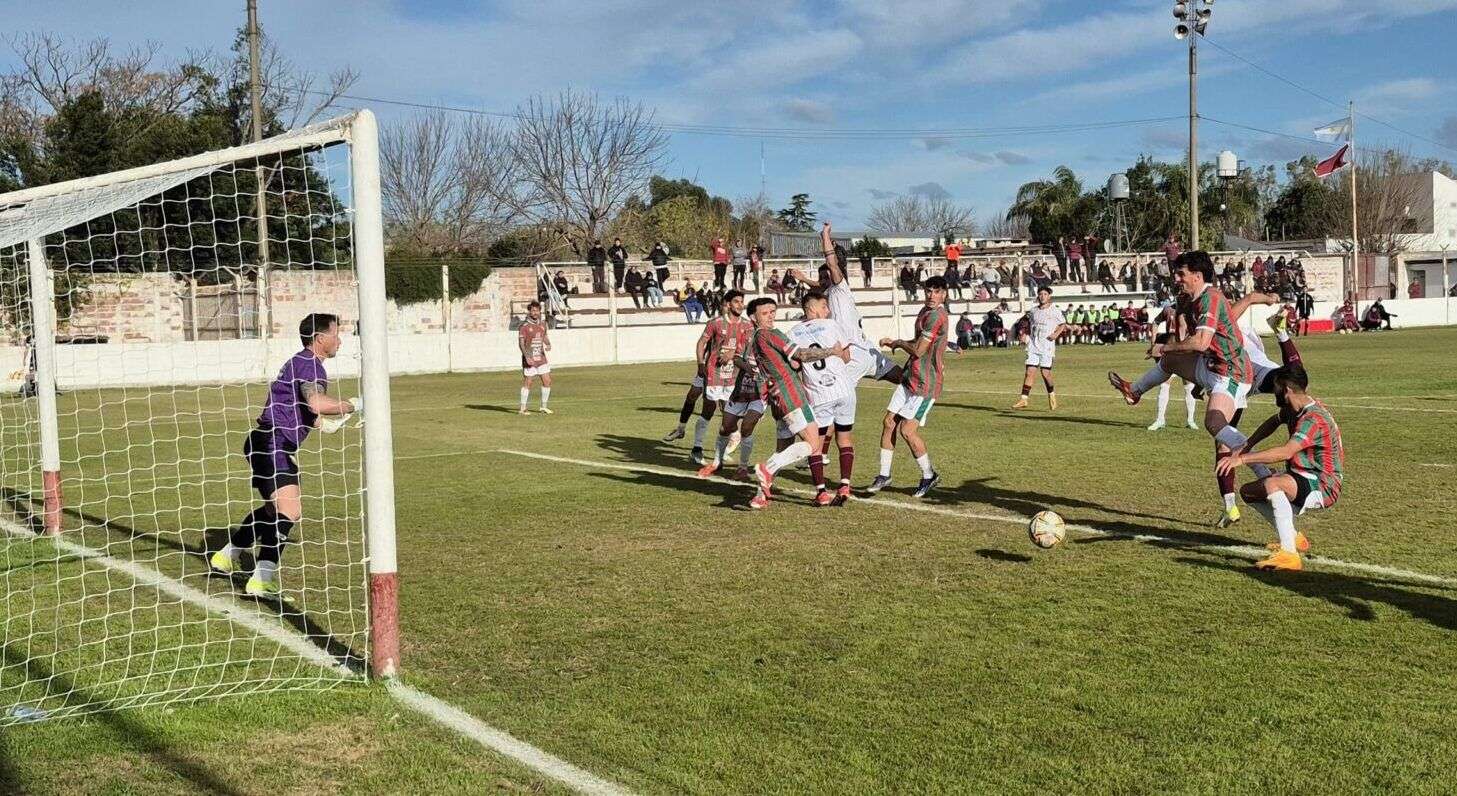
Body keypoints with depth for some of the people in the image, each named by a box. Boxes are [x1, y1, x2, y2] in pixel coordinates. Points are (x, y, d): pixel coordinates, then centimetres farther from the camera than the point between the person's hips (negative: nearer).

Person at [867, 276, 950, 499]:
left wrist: (899, 343, -2)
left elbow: (918, 350, -20)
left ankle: (929, 476, 9)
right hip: (910, 378, 10)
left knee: (907, 430, -10)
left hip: (925, 383, -10)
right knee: (889, 422, 7)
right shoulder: (925, 312, 13)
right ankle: (884, 475, 17)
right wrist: (895, 342, 14)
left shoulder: (936, 316, -18)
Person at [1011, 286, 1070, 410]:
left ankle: (1052, 395, 21)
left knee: (1046, 373, -5)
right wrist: (1026, 334, 10)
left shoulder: (1055, 311, 1)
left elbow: (1063, 324, 10)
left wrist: (1056, 334, -7)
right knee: (1029, 372, -4)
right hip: (1033, 346, 3)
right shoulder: (1033, 311, 11)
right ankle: (1023, 400, -5)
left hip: (1047, 346, -3)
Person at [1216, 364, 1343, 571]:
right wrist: (1245, 447, 11)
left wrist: (1242, 458, -40)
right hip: (1303, 480, 10)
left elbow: (1286, 452, -39)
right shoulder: (1292, 410, 4)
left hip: (1324, 488, -10)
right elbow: (1273, 422, 26)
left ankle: (1289, 553, -36)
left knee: (1272, 484, -35)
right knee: (1247, 491, 11)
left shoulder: (1313, 418, -25)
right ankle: (1293, 537, 20)